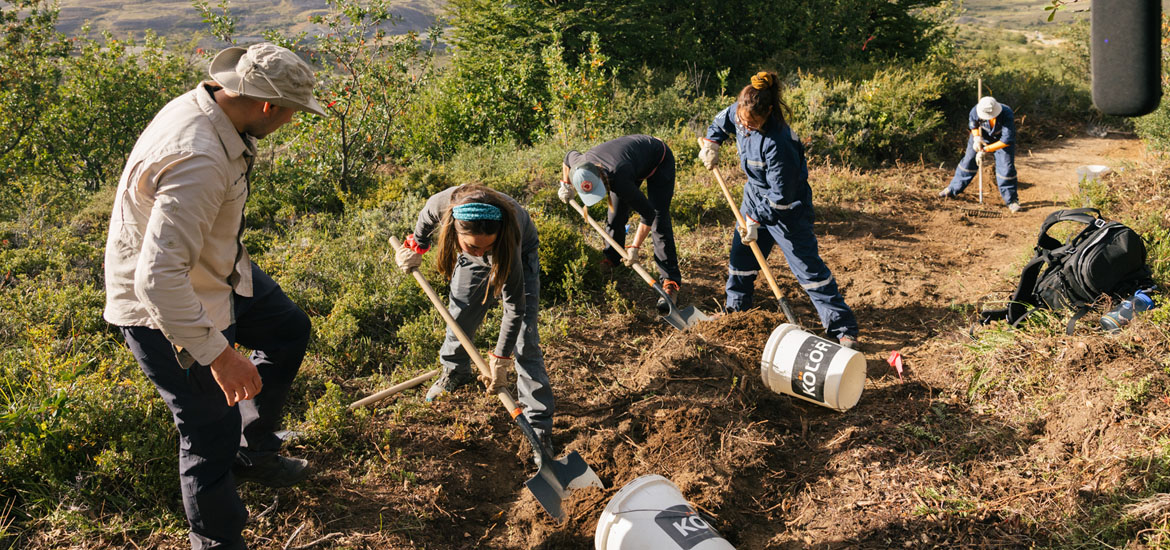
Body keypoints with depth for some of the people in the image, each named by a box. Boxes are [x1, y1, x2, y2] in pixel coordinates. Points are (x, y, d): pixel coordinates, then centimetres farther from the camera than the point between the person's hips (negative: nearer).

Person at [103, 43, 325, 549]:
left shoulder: (203, 107, -7)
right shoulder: (197, 160, -38)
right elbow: (158, 278, -40)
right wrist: (219, 355, -35)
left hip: (212, 270, 10)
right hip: (162, 306, -10)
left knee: (288, 329, 24)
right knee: (212, 426, -1)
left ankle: (253, 453, 37)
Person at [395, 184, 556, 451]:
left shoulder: (508, 237, -46)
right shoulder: (442, 204, -39)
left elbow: (515, 305, -33)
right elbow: (427, 218, -9)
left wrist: (501, 359, -27)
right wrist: (416, 246, 5)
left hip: (520, 254, -4)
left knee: (524, 340, -11)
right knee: (459, 315, 14)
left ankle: (539, 427, -5)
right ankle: (455, 371, 46)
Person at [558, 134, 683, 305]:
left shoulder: (619, 178, -45)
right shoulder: (581, 162, -27)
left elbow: (648, 214, -36)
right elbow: (568, 156, 3)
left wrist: (635, 247, -32)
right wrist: (565, 184, 1)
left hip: (660, 161, -7)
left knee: (659, 220, -15)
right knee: (615, 214, 8)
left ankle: (671, 279, -12)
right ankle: (611, 259, 29)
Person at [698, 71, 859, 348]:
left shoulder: (778, 143, -36)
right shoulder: (739, 113, -12)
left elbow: (781, 195, -28)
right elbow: (722, 120, 15)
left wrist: (755, 220, -19)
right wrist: (711, 143, -1)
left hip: (786, 207, -8)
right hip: (755, 195, 8)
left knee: (807, 265, -7)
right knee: (741, 251, 17)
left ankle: (843, 327, -1)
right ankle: (736, 308, 38)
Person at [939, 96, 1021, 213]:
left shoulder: (1007, 115, -39)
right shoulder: (976, 110, -30)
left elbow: (1007, 141, -35)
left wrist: (985, 150, -35)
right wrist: (976, 137, -21)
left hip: (1002, 140, -3)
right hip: (983, 136, 3)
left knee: (1006, 167, -10)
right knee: (969, 161, 6)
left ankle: (1011, 200, 3)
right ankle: (952, 189, 22)